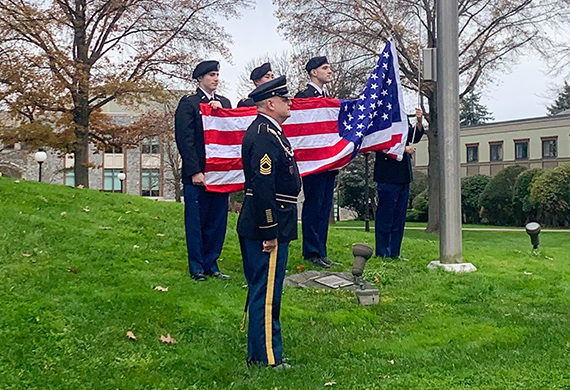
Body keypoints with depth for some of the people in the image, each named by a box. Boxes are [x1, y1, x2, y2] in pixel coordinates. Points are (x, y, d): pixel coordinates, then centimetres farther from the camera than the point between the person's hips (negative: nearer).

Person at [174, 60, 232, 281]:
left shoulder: (224, 103, 15)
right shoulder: (188, 103, -2)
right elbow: (184, 140, -8)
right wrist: (195, 171, -14)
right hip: (197, 174, -5)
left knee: (217, 221, 9)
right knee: (196, 221, 3)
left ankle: (211, 264, 19)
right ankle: (197, 267, 12)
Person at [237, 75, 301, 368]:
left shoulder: (267, 131, 15)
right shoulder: (265, 136, -19)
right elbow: (263, 188, -25)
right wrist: (270, 233, -23)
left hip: (266, 225, 11)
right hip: (268, 226, -11)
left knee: (262, 291, 17)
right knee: (267, 293, -2)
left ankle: (260, 352, 28)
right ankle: (266, 358, 8)